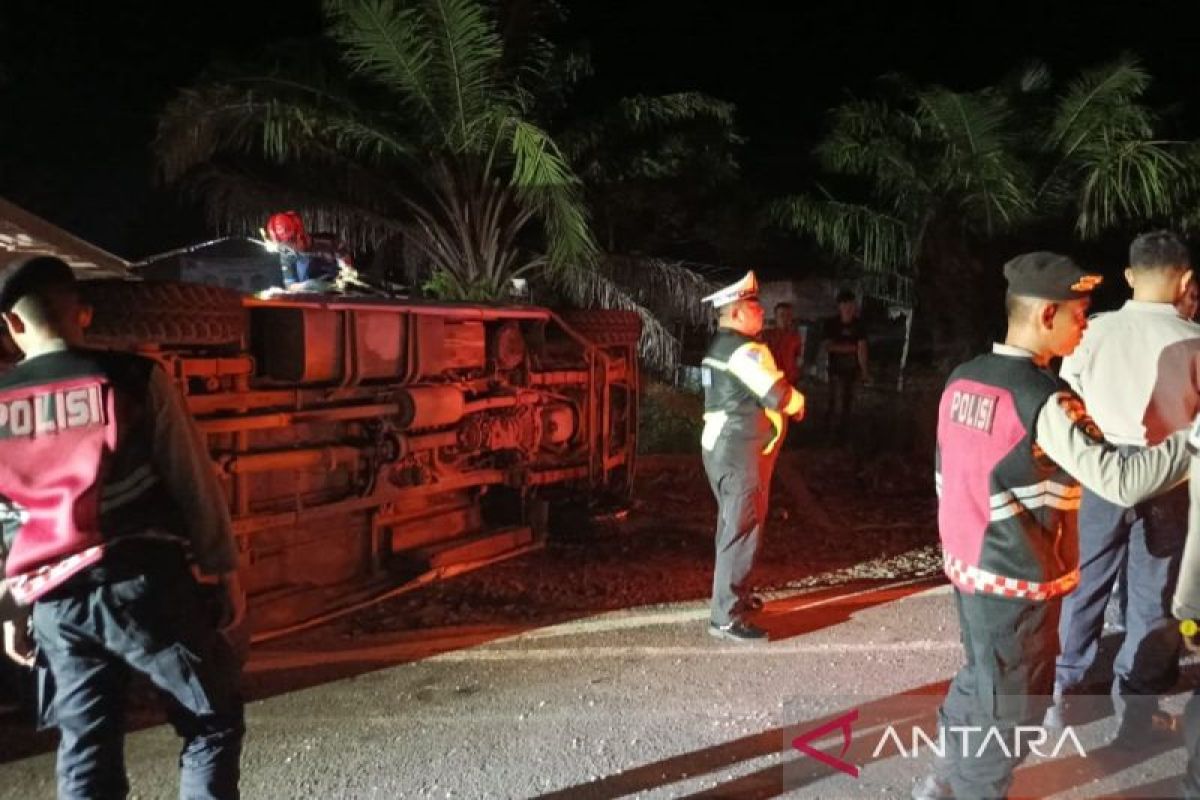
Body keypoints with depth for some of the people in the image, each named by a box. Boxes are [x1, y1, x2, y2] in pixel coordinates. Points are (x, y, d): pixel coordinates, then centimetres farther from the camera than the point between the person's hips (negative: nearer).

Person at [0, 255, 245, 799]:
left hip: (54, 602, 4)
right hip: (145, 582, -4)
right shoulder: (135, 379, -6)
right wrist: (224, 570, 4)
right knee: (214, 722, 11)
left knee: (86, 752, 14)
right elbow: (194, 483, -5)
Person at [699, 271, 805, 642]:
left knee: (733, 524, 20)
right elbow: (784, 398, -21)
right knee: (742, 530, -7)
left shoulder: (719, 345, 13)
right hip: (740, 453, -10)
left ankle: (734, 593, 34)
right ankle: (727, 616, -5)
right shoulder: (745, 350, -18)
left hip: (720, 447, 10)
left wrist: (787, 399, 4)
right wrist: (798, 402, 1)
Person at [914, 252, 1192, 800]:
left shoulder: (961, 380, 2)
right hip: (1019, 579, -8)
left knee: (981, 680, 26)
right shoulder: (1044, 400, -23)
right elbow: (1122, 481, -27)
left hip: (966, 564, 8)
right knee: (1009, 704, 12)